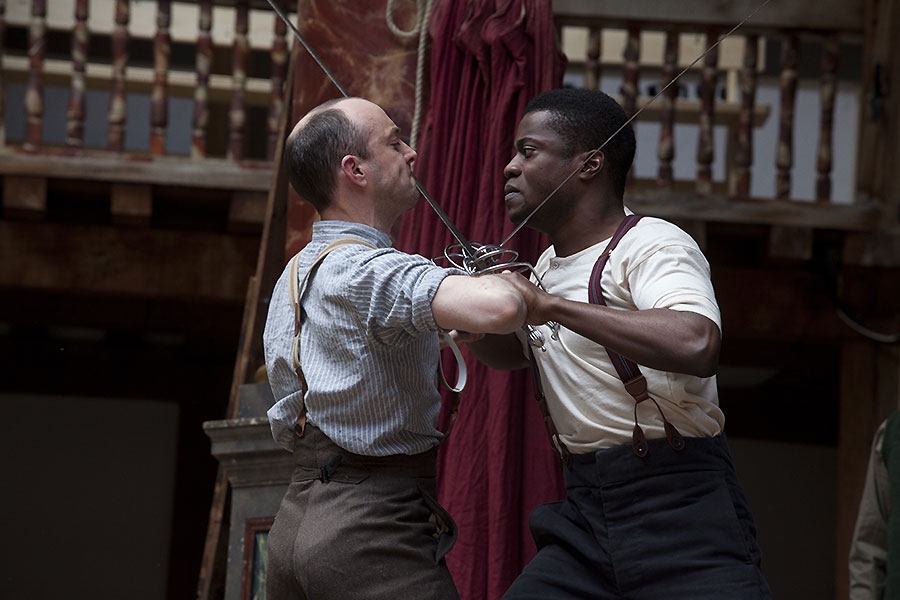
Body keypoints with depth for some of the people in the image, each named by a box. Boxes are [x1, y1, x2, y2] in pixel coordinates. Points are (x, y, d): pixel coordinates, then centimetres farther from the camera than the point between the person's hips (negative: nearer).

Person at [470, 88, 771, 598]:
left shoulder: (652, 245, -11)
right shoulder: (550, 264, 18)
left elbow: (696, 346, -31)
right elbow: (510, 353, 37)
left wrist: (549, 306, -26)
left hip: (680, 516, -8)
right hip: (586, 513, 8)